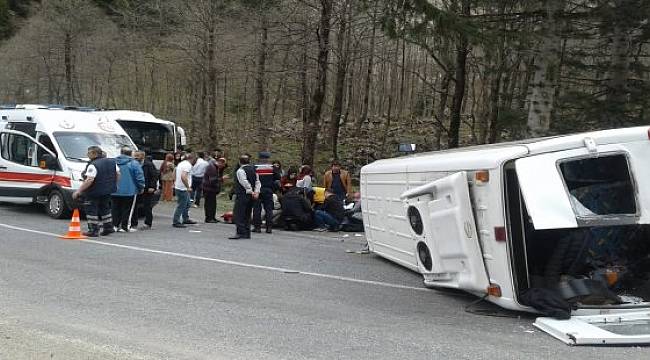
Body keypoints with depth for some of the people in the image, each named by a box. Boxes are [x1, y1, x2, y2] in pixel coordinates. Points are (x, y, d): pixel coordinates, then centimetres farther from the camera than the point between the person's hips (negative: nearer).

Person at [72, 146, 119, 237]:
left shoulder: (93, 165, -20)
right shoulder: (112, 162, 4)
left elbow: (89, 180, -27)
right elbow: (118, 174, 11)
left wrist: (78, 191, -24)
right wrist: (114, 185, 24)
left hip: (94, 192, -8)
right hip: (107, 191, 8)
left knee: (91, 210, 1)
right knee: (105, 208, 21)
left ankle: (93, 230, 0)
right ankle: (108, 228, 24)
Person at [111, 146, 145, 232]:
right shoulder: (134, 163, -9)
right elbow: (139, 177, -9)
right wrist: (141, 188, 4)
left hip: (114, 192, 4)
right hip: (129, 191, -4)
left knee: (116, 209, 12)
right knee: (127, 209, 2)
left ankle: (115, 225, 12)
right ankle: (125, 226, 1)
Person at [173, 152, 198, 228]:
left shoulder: (181, 163, 14)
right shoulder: (188, 165, -18)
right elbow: (183, 176, -30)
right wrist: (188, 187, -25)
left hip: (178, 187, 11)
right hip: (183, 189, -11)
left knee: (187, 204, 21)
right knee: (181, 206, -4)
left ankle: (186, 219, 31)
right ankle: (176, 222, 1)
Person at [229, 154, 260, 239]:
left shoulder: (240, 170, -11)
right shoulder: (253, 169, 12)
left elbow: (245, 183, -21)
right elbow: (257, 182, 6)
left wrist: (251, 192, -17)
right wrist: (256, 192, -2)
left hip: (242, 195, -8)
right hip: (251, 197, 8)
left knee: (238, 214, -3)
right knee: (247, 215, 14)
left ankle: (241, 233, -10)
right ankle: (247, 233, 15)